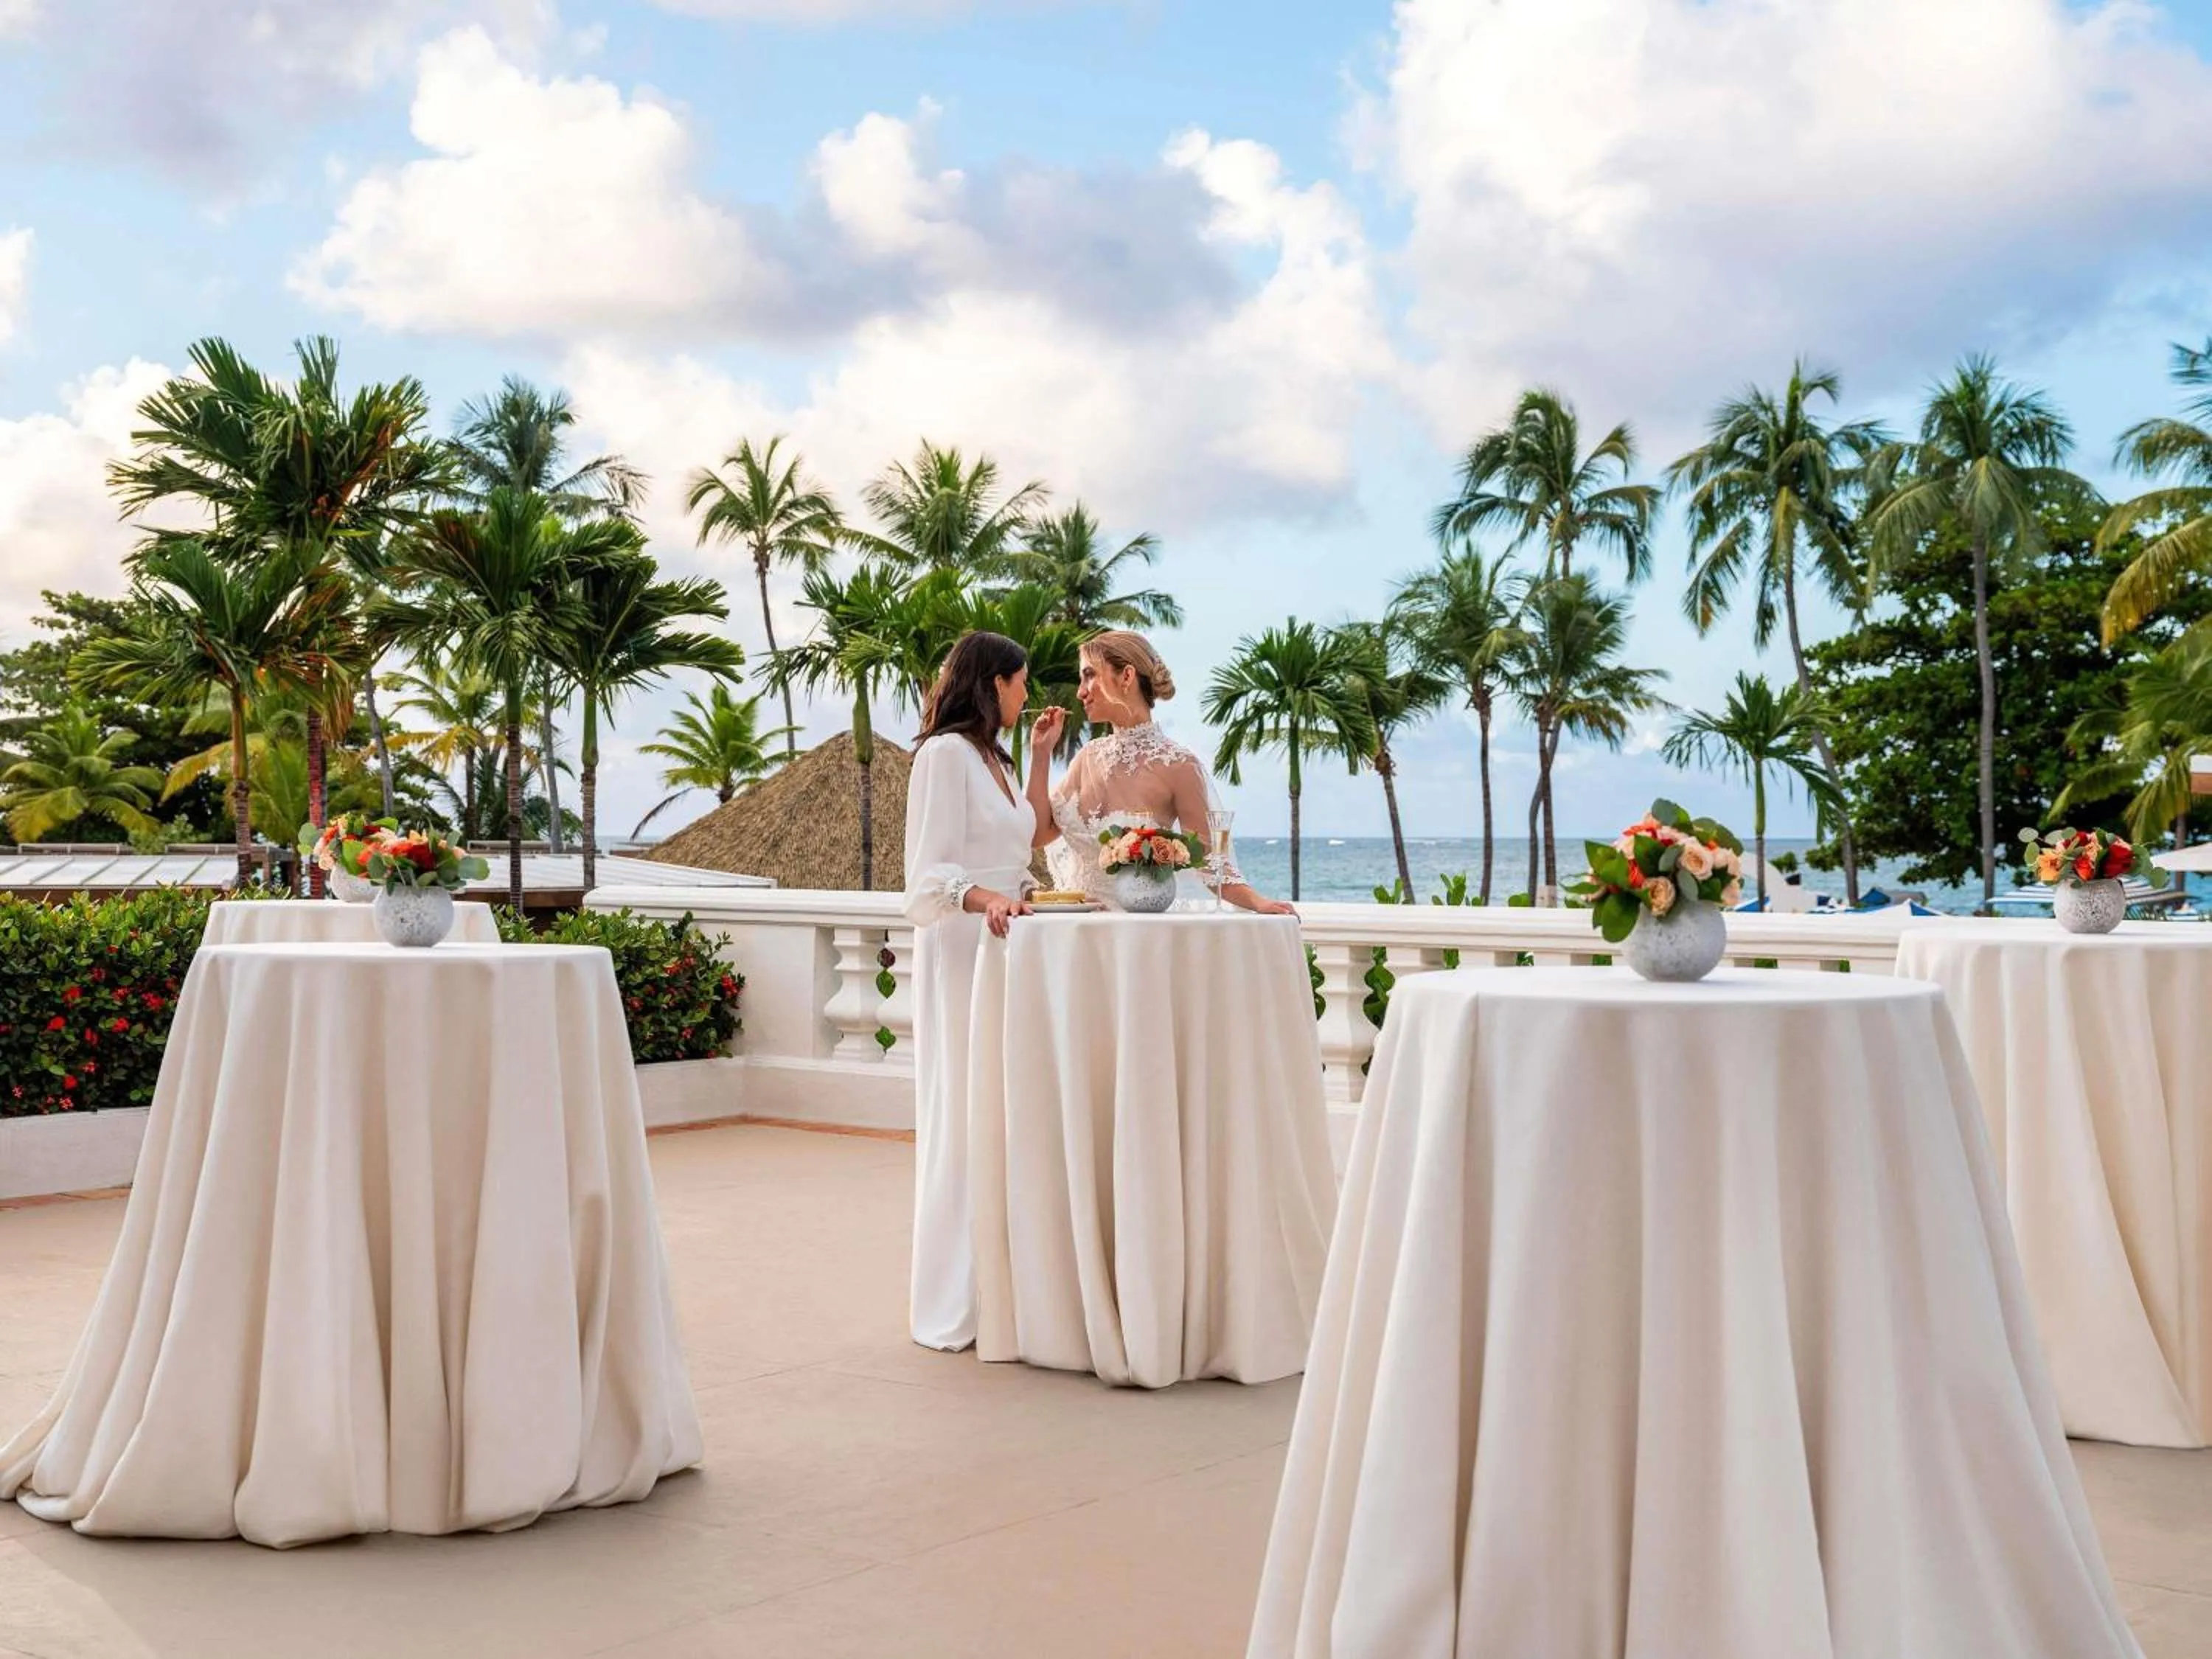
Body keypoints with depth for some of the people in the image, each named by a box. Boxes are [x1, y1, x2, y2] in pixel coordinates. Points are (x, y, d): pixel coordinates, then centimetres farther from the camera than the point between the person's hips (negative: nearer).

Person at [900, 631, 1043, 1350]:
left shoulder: (995, 759, 20)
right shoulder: (945, 754, -7)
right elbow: (930, 873, -15)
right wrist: (985, 900, -32)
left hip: (1005, 947, 9)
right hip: (962, 949, -9)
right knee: (963, 1117, -7)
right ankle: (955, 1305, -1)